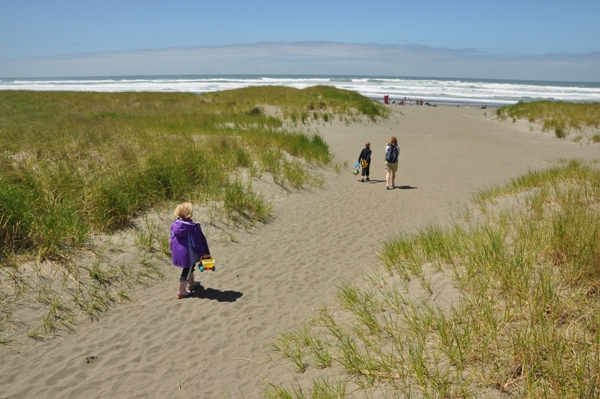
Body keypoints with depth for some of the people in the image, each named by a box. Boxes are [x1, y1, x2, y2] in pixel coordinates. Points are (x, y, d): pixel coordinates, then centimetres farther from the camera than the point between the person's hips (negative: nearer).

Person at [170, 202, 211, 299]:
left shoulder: (174, 225, -6)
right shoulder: (192, 228, -24)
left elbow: (172, 239, 6)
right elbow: (196, 243, -18)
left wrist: (173, 250, 21)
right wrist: (203, 253, -5)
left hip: (178, 253, 7)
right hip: (188, 255, -7)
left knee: (190, 268, 29)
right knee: (186, 272, 8)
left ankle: (191, 284, 48)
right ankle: (181, 292, 16)